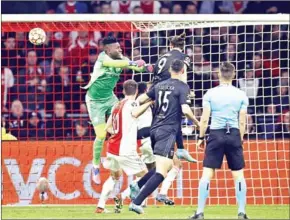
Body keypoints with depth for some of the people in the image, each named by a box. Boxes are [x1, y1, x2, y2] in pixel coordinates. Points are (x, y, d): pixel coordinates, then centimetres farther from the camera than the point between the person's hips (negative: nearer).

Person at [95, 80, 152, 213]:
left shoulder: (117, 106, 13)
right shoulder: (131, 103, -9)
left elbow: (108, 127, 19)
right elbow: (135, 113, -32)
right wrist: (150, 102, -28)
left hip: (112, 149, 7)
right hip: (125, 151, -7)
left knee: (115, 176, 26)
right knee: (144, 176, 7)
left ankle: (100, 206, 19)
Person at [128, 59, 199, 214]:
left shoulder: (160, 85, 13)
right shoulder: (182, 87, -6)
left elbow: (141, 99, 22)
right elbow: (185, 110, -16)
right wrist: (197, 123, 0)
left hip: (155, 130, 8)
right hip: (168, 132, -8)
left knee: (168, 165, 24)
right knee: (161, 172, -11)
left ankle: (137, 185, 13)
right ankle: (137, 202, -21)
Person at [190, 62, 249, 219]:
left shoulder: (210, 94, 0)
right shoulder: (241, 95, 3)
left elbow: (204, 119, -1)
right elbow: (242, 122, 3)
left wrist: (201, 138, 9)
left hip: (216, 134, -1)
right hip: (234, 135, 1)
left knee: (207, 174, 0)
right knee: (238, 175, 6)